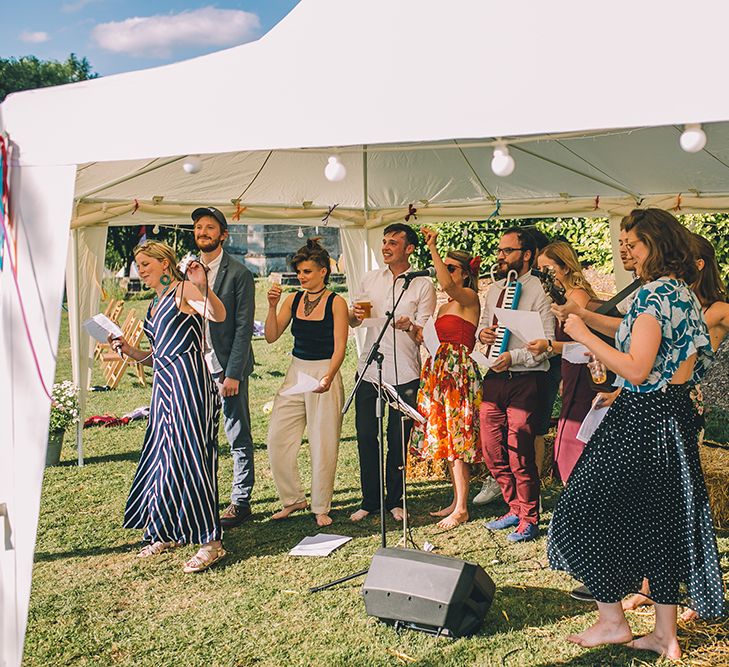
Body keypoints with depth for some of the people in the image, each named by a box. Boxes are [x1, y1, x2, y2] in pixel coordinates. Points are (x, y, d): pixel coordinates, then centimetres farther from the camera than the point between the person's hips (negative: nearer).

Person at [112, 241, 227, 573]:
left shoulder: (184, 290, -4)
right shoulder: (155, 302, 21)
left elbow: (218, 315, -23)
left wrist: (203, 287, -38)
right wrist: (131, 351, 9)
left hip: (188, 380, -9)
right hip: (164, 384, 9)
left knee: (188, 456, -10)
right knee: (161, 456, 13)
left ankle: (211, 541, -5)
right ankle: (165, 533, 27)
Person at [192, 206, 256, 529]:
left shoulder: (239, 274, -6)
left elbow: (244, 328, -9)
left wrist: (233, 373, -14)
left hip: (228, 366, -5)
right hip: (195, 365, 5)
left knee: (238, 437, 3)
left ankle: (240, 501, 13)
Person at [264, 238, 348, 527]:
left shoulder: (336, 303, -7)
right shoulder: (293, 300, 7)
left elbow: (339, 347, -12)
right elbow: (271, 336, 4)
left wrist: (328, 378, -27)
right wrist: (273, 306, -9)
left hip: (325, 375, -5)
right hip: (296, 373, 5)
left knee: (323, 444, 0)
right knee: (277, 439, 2)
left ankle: (321, 508, 15)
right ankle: (293, 499, 20)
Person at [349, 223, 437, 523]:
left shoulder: (423, 285, -2)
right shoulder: (370, 279, 10)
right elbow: (351, 321, 16)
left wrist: (409, 325, -28)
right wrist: (355, 315, -7)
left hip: (404, 373, -3)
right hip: (369, 369, 3)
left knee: (398, 440, 7)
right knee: (365, 436, 6)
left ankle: (394, 500, 23)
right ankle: (369, 500, 20)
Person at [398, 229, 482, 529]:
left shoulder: (469, 297, -7)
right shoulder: (444, 306, 20)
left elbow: (446, 284, -28)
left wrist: (432, 248, -24)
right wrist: (413, 329, 4)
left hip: (460, 370, -9)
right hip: (440, 369, 9)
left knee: (456, 437, -8)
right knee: (447, 437, 11)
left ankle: (461, 508, -2)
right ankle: (456, 500, 20)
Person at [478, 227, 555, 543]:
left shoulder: (538, 291, -8)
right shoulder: (494, 290, 15)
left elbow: (547, 343, -13)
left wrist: (513, 357, -22)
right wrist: (482, 334, 2)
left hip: (523, 381, -7)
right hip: (494, 378, 8)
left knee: (519, 455, -2)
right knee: (492, 451, 12)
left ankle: (529, 519, 15)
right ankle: (514, 509, 30)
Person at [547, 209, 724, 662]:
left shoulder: (655, 293, -17)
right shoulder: (686, 294, 11)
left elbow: (636, 370, -23)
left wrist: (585, 336, -16)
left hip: (641, 421, -9)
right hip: (678, 416, 9)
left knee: (595, 510, 5)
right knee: (662, 520, 14)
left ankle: (612, 620, 14)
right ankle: (665, 636, 21)